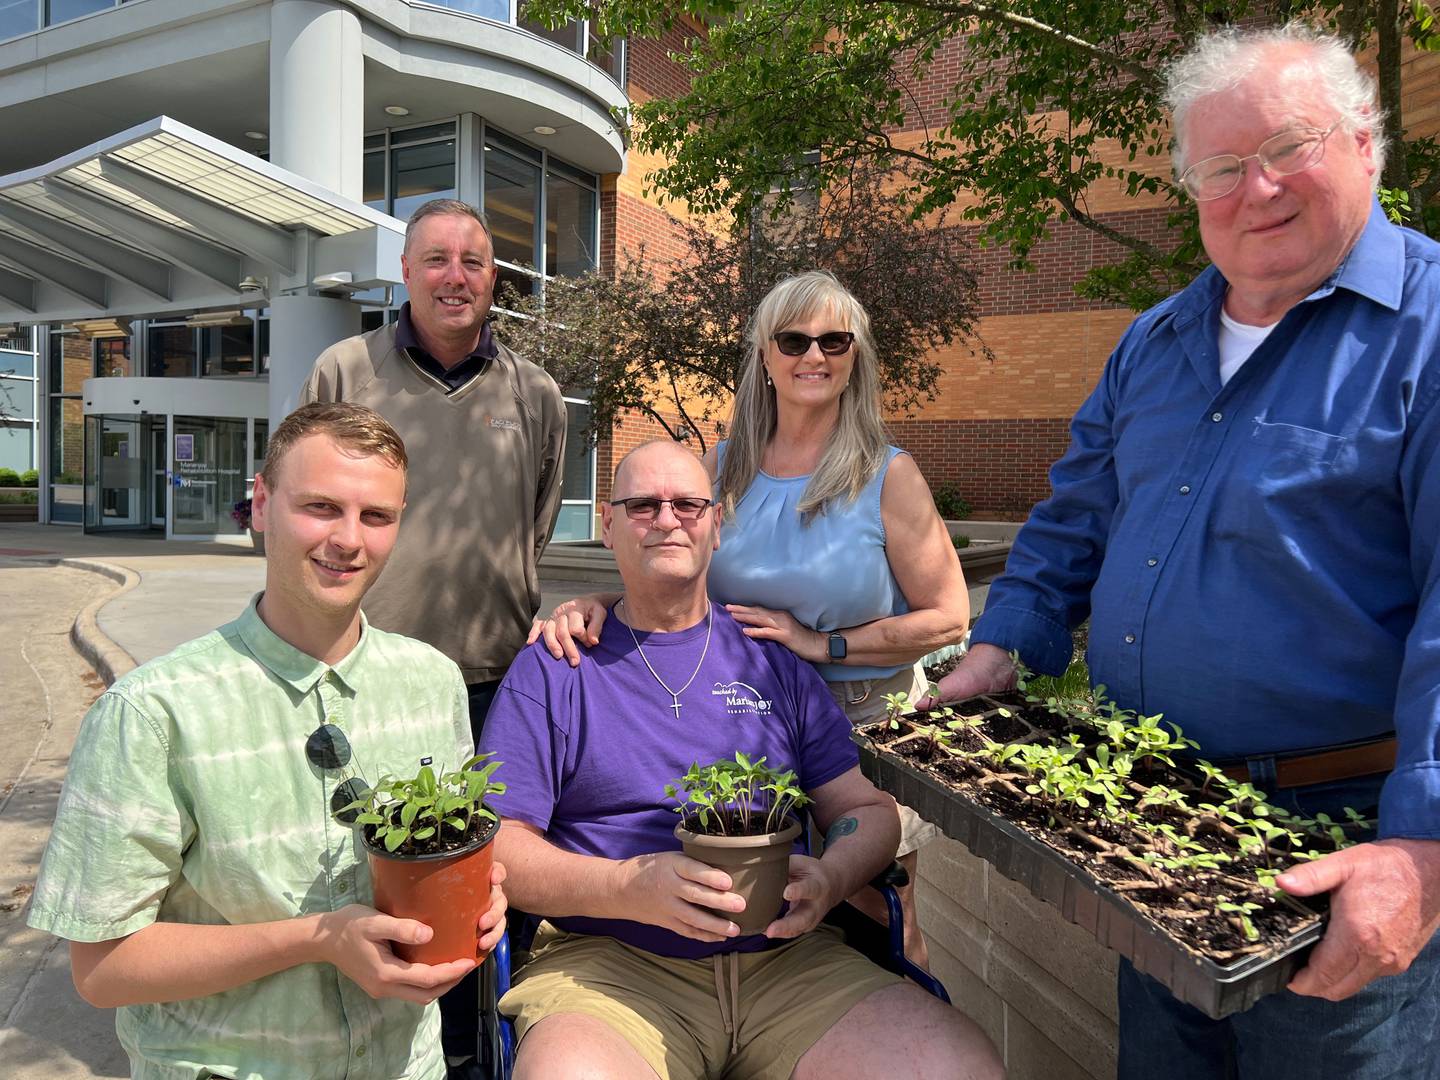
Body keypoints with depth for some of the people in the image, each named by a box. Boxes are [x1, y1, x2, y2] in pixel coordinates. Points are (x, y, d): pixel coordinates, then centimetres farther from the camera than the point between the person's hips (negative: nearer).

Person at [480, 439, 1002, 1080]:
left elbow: (868, 810, 13)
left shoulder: (772, 660, 12)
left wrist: (830, 878, -10)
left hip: (787, 958, 3)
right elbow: (496, 845, -2)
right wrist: (629, 888, -18)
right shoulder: (550, 671, 5)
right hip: (611, 965, -2)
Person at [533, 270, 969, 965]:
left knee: (875, 923, 14)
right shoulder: (725, 468, 2)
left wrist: (824, 644, -17)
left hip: (865, 724, -2)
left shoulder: (889, 477, -9)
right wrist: (595, 605, -14)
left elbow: (948, 618, -10)